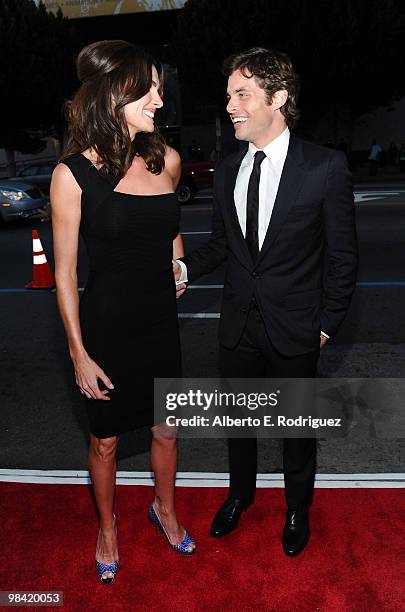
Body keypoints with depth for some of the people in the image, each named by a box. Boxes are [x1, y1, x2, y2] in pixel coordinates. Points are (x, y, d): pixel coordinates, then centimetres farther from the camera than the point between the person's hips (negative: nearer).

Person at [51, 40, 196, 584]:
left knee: (166, 429, 19)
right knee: (105, 438, 16)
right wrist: (79, 355, -9)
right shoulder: (73, 174, -14)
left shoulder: (166, 160, -3)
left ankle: (165, 509, 49)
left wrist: (173, 268, 10)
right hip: (105, 324, -3)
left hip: (161, 319, 4)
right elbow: (65, 274, -10)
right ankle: (108, 526, 45)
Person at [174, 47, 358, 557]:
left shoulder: (326, 167, -11)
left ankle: (297, 508, 43)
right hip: (238, 325, 4)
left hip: (294, 329, -3)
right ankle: (240, 492, 48)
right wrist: (186, 267, -7)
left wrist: (327, 323, -7)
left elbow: (342, 255, -7)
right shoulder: (227, 170, 3)